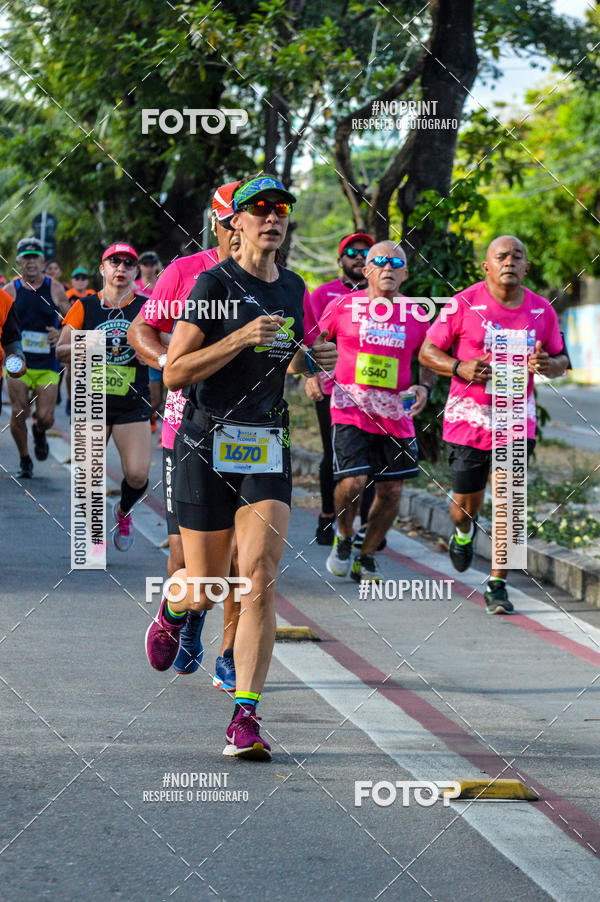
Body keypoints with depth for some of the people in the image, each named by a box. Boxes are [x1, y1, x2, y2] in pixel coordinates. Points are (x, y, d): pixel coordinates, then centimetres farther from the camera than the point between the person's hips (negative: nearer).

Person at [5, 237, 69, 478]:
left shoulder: (55, 289, 3)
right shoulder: (10, 290, 1)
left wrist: (62, 333, -9)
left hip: (47, 364, 0)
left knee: (45, 417, -6)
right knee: (19, 413, -7)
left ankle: (39, 432, 32)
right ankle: (24, 460, 14)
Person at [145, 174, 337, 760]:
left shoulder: (293, 288, 12)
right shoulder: (215, 284, -7)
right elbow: (175, 372, -12)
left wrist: (311, 360, 6)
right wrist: (242, 338, -21)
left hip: (267, 448, 4)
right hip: (207, 447, -4)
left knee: (260, 580, -12)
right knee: (206, 592, 5)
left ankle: (245, 719, -13)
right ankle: (172, 612, 43)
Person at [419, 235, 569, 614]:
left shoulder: (542, 311, 2)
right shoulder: (464, 304, -7)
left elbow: (562, 359, 14)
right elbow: (428, 351, -2)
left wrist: (549, 364, -11)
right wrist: (460, 368, -20)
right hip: (469, 419, -1)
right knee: (466, 505, 8)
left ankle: (497, 585, 4)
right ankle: (463, 533, 46)